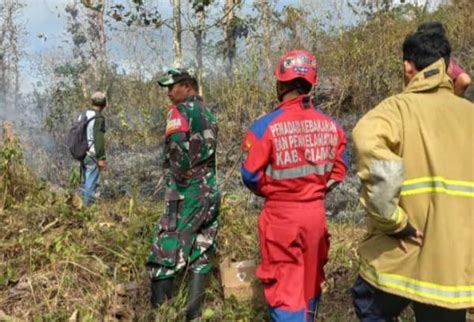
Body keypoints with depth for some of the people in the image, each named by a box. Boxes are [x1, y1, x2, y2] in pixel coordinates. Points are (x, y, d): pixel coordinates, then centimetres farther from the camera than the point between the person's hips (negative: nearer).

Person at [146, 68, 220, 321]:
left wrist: (181, 177, -11)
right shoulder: (208, 114, 15)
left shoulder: (180, 111, -8)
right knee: (201, 253, 10)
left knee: (165, 254, -1)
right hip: (211, 190, 8)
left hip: (187, 192, -8)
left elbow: (177, 148, -23)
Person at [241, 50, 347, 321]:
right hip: (316, 212, 5)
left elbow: (252, 176, -11)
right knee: (311, 280, 23)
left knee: (285, 287, 5)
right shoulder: (331, 126, -1)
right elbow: (339, 171, 4)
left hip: (281, 215, -4)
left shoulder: (266, 126, -15)